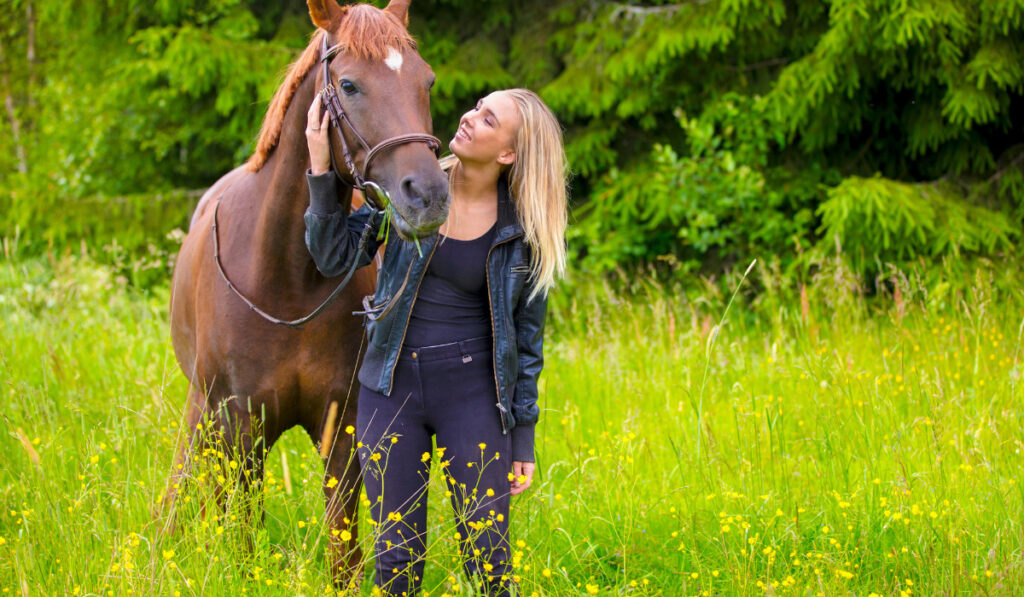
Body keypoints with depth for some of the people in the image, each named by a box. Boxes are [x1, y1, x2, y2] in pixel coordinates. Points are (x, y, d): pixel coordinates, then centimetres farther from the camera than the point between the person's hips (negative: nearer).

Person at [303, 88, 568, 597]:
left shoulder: (523, 233, -3)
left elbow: (527, 336, 4)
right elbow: (335, 257, -3)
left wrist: (523, 438, 3)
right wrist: (320, 170, -13)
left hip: (472, 392, -1)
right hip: (391, 388, 1)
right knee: (397, 554, 6)